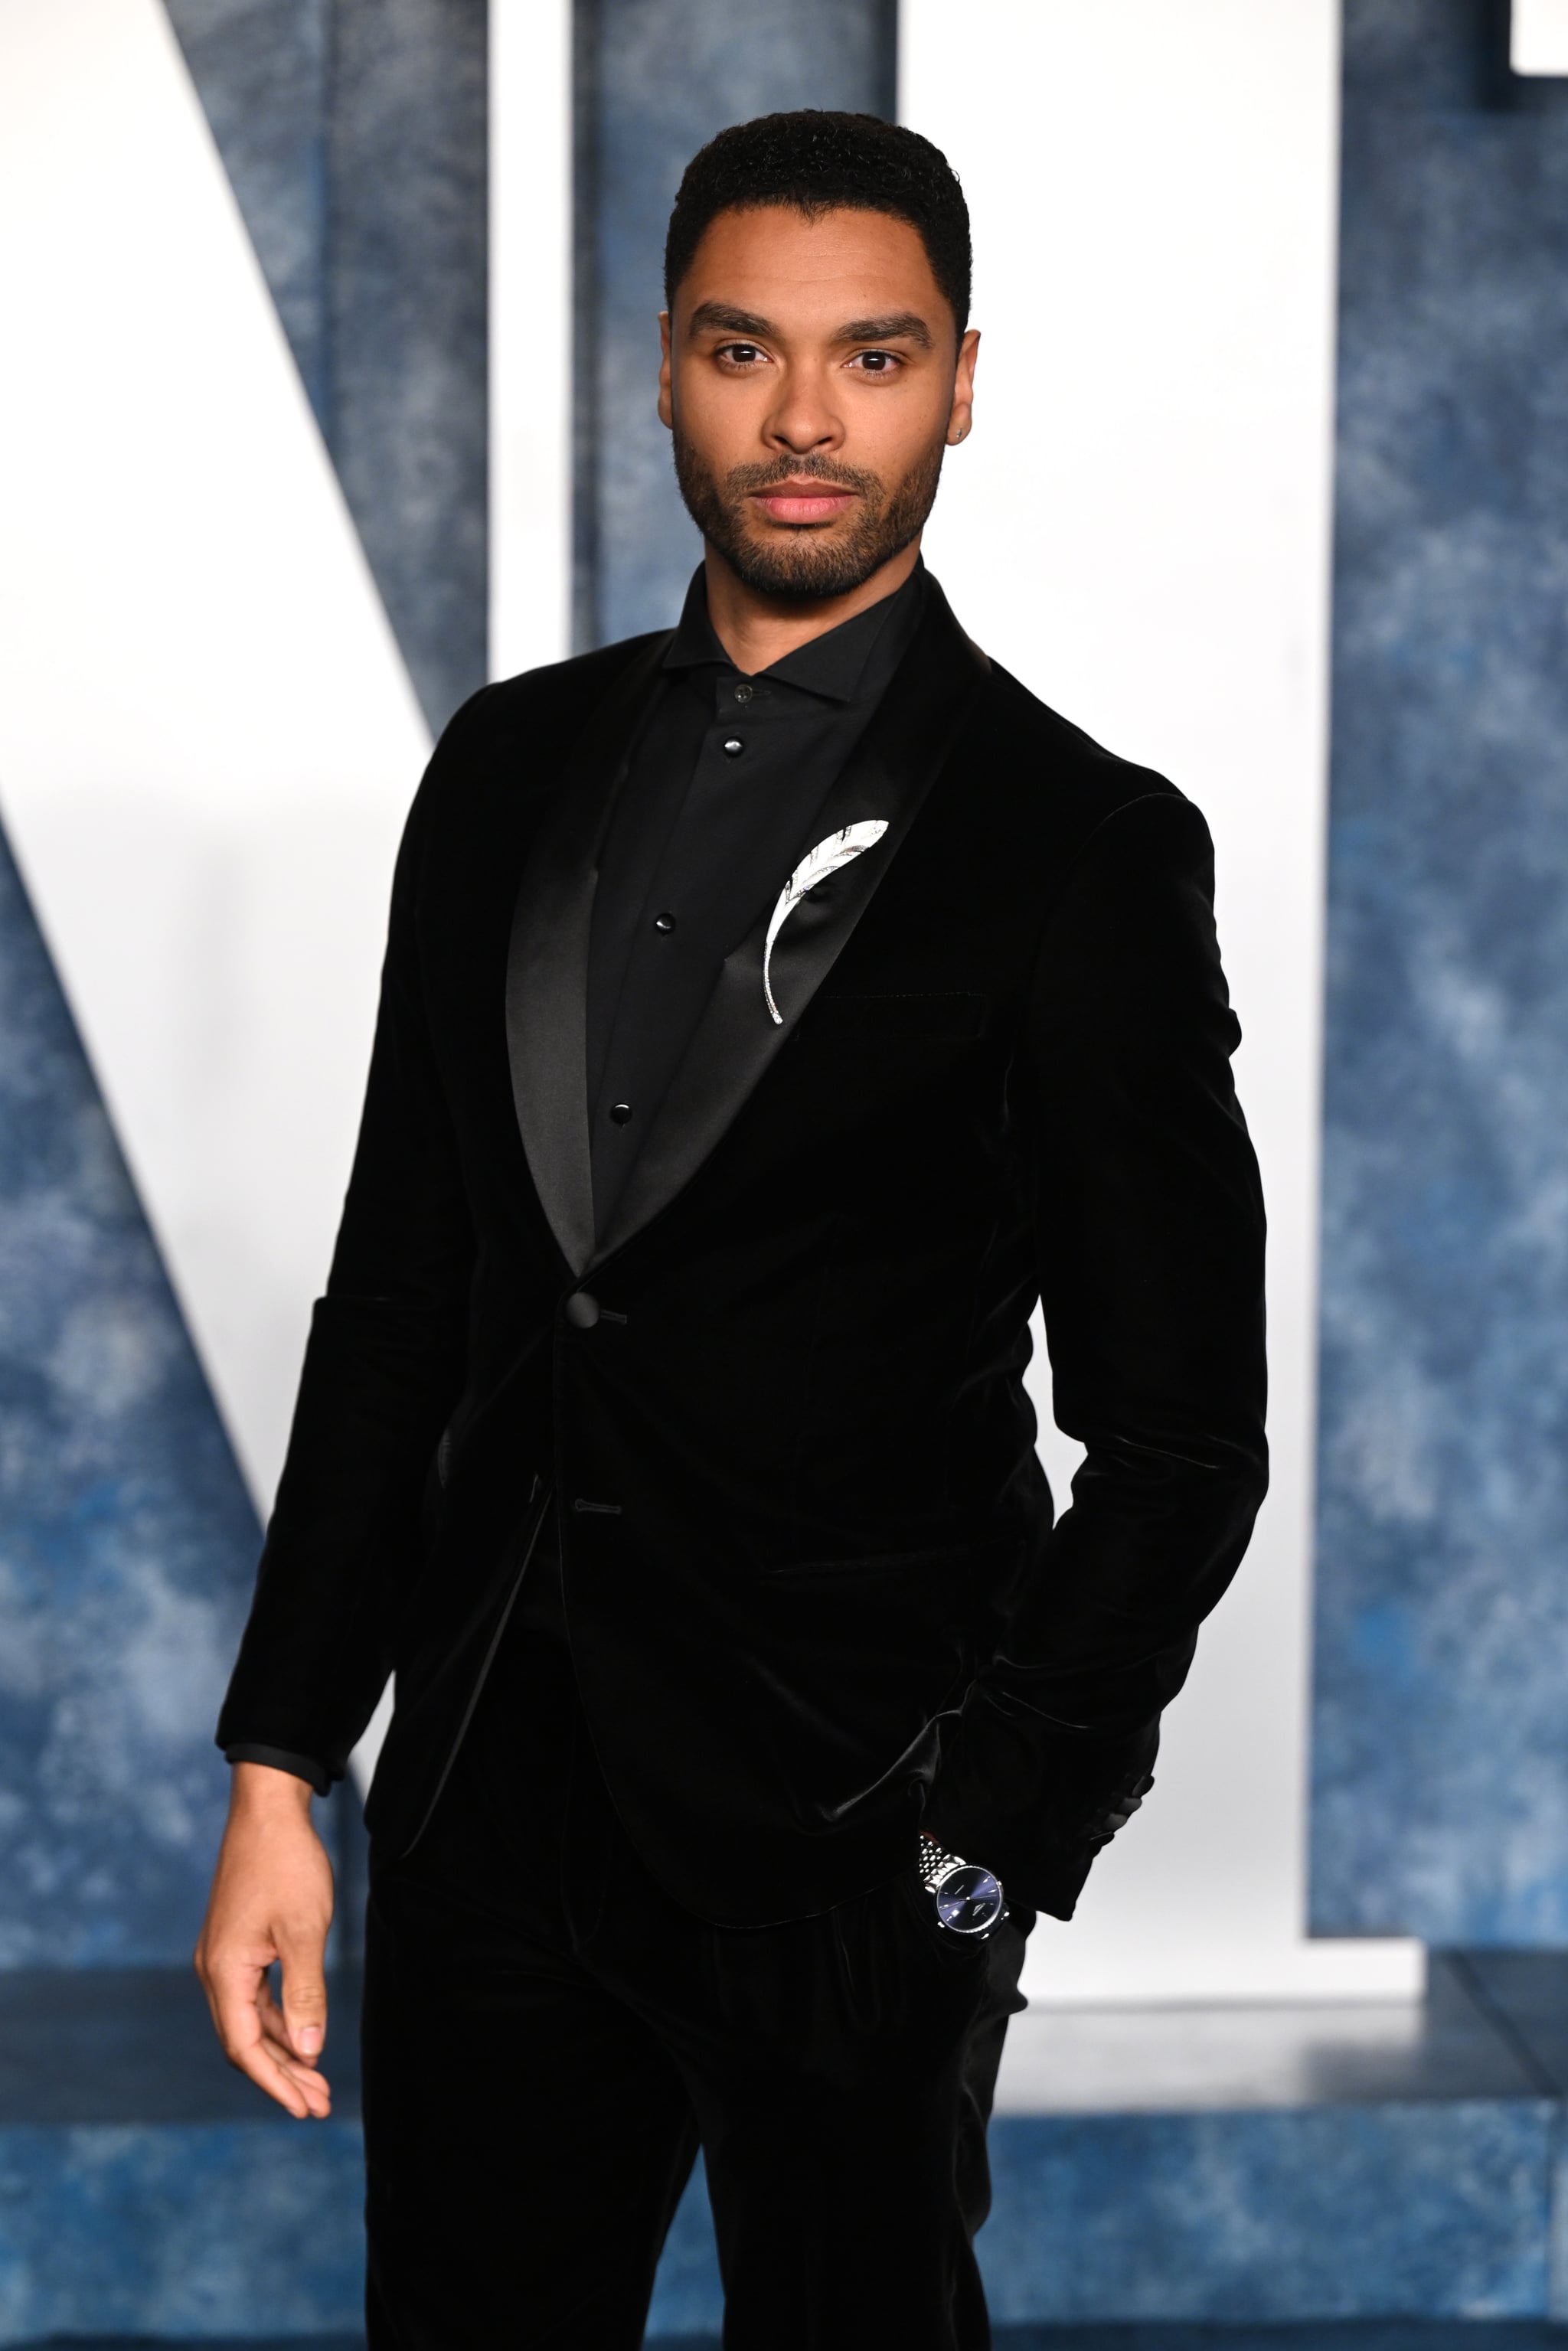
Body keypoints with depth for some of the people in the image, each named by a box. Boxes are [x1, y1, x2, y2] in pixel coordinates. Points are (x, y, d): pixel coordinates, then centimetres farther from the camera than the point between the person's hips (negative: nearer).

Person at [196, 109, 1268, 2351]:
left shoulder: (1087, 846, -7)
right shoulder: (516, 764, 7)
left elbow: (1180, 1432, -6)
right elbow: (395, 1296, 10)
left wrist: (990, 1859, -12)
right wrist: (280, 1769, 6)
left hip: (846, 1826, -4)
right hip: (494, 1786, 4)